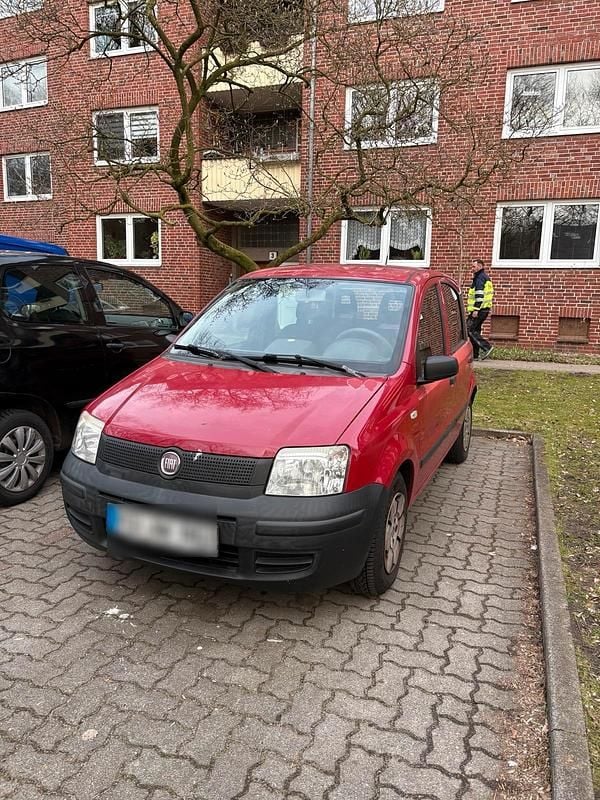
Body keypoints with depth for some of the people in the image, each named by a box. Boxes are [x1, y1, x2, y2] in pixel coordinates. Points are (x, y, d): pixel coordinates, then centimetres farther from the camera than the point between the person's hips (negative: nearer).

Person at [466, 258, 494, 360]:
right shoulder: (486, 277, 22)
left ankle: (486, 347, -15)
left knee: (469, 329, -11)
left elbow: (479, 295, -20)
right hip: (485, 309, 11)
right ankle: (475, 354, 13)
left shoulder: (480, 278, -11)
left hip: (479, 309, -10)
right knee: (475, 330, 13)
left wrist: (476, 309, -24)